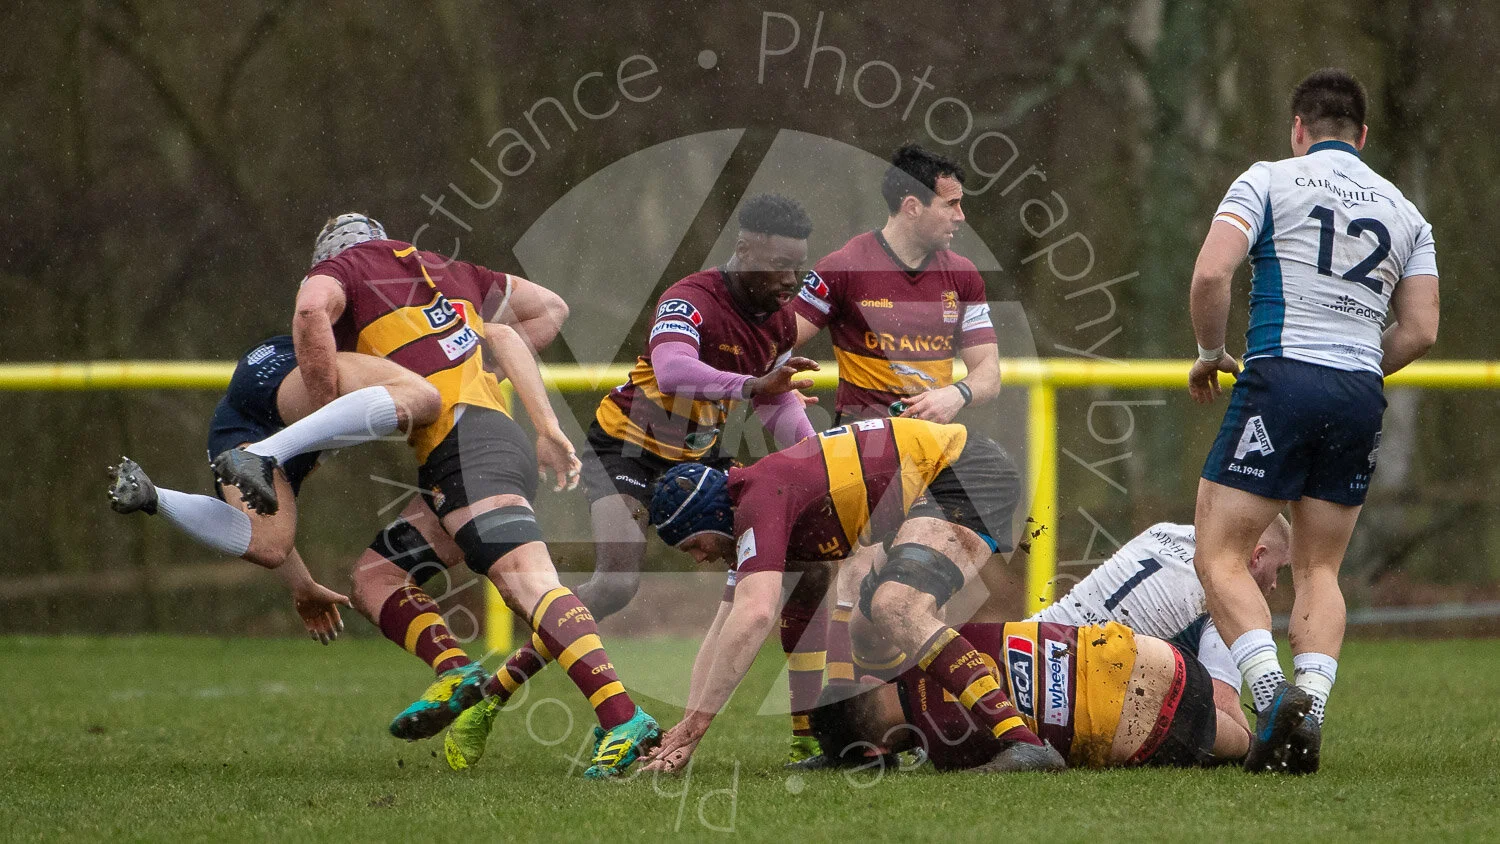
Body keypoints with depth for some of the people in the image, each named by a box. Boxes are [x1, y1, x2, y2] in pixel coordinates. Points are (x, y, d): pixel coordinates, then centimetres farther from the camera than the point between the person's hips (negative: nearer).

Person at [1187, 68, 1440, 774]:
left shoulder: (1268, 181, 4)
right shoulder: (1404, 212, 17)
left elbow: (1211, 273, -9)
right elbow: (1420, 330, 11)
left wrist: (1210, 355, 6)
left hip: (1282, 378, -5)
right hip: (1362, 397, 5)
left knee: (1220, 557, -1)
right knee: (1318, 569, 13)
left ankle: (1273, 691, -22)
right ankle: (1310, 708, -6)